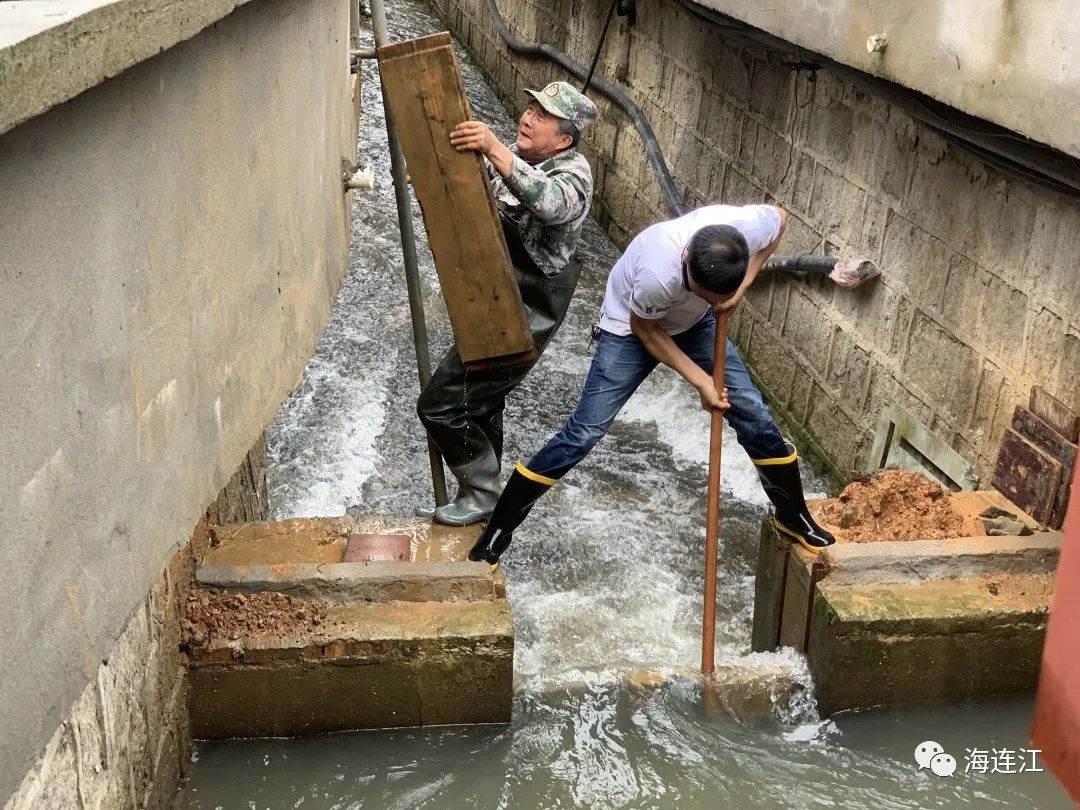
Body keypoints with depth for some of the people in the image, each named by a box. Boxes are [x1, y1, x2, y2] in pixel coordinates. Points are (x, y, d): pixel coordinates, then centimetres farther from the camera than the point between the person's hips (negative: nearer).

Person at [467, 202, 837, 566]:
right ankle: (497, 530, 1)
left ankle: (792, 514, 25)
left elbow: (780, 217, -7)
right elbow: (644, 328, -22)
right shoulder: (657, 273, -44)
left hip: (696, 324, 5)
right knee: (583, 433, -10)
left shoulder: (747, 225, -34)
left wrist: (742, 285, -18)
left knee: (754, 415, 2)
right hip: (632, 326, -4)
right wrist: (701, 381, -20)